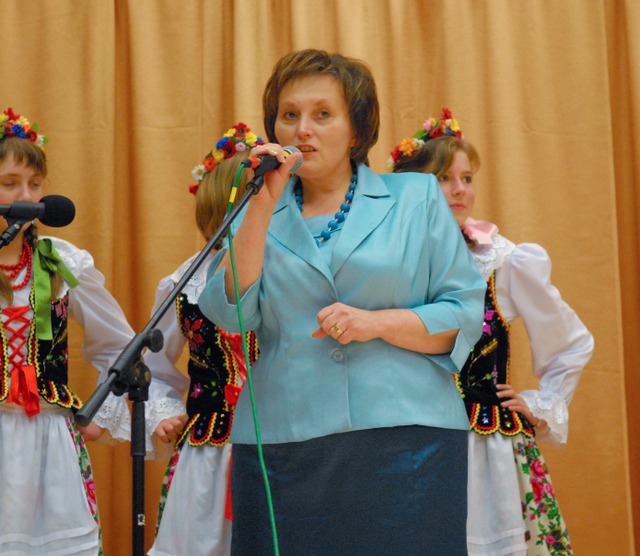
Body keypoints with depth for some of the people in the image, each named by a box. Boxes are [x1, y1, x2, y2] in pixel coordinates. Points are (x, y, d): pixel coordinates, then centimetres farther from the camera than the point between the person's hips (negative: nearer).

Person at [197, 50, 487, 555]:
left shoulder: (416, 197, 10)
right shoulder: (258, 216, 14)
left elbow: (466, 315, 4)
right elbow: (230, 311, -3)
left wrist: (379, 322, -10)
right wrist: (263, 208, -6)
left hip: (406, 442, -1)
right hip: (284, 451, 1)